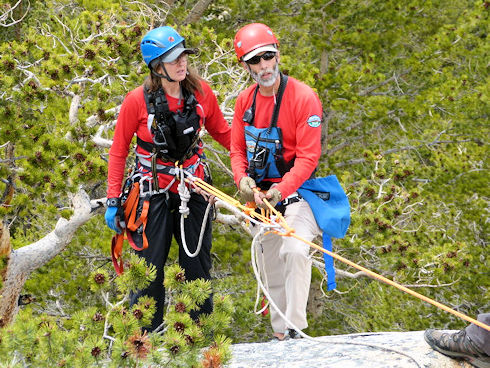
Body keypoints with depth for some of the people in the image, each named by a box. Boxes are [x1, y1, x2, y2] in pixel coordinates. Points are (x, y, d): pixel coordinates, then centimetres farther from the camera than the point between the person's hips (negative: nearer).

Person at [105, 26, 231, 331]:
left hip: (193, 189, 3)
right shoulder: (138, 101, -14)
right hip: (154, 194, -3)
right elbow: (119, 151, -4)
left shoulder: (201, 92, -5)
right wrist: (113, 200, -5)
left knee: (198, 266, 11)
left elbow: (222, 132, 11)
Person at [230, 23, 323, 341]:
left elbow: (308, 157, -19)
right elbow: (237, 148, 7)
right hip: (261, 194, 6)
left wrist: (281, 190, -30)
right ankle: (279, 335, 26)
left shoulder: (304, 97, -16)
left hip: (296, 190, -6)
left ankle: (295, 329, -22)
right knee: (271, 267, 13)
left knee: (295, 251, -28)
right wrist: (242, 178, -13)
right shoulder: (245, 100, 2)